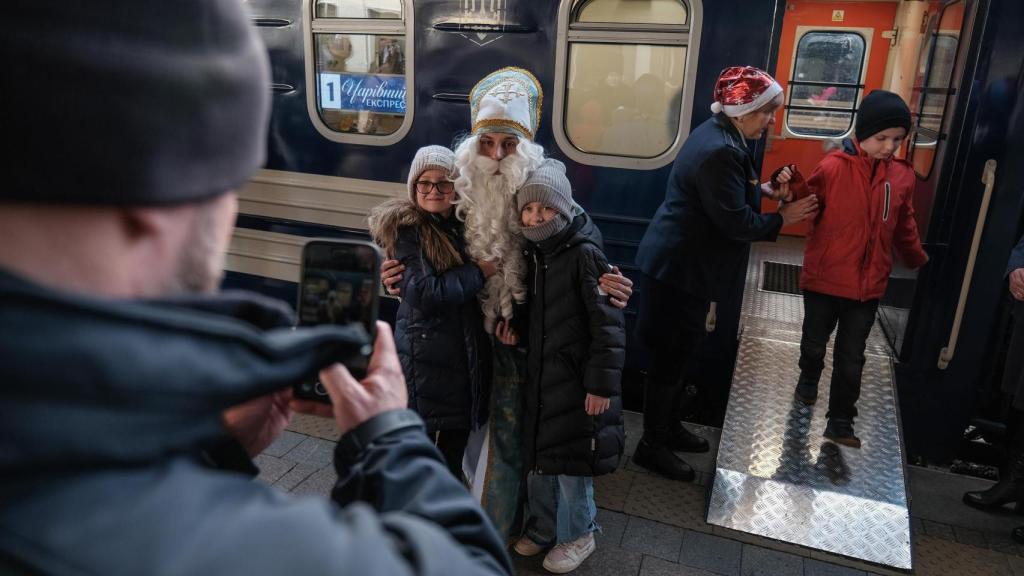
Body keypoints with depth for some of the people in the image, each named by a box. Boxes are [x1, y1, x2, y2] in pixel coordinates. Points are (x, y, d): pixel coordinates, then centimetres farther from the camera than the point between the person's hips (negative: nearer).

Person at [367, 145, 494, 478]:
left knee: (456, 442, 20)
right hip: (425, 357, -6)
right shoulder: (406, 229, -10)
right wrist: (480, 272, -15)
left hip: (468, 353, 6)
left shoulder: (465, 224, 8)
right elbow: (422, 293, -20)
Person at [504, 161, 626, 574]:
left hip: (576, 377, -7)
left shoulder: (584, 253, -17)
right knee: (539, 453, 18)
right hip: (540, 373, 7)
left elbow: (608, 323, -19)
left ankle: (578, 536, 29)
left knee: (571, 459, 6)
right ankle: (543, 527, 39)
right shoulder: (533, 252, 5)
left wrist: (602, 383, -19)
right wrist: (512, 325, 2)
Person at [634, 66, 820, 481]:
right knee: (671, 358, 1)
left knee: (679, 354, 20)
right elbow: (736, 222, -22)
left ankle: (667, 426, 35)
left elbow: (730, 198, 19)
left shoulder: (722, 137, 9)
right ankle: (651, 446, 16)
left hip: (686, 263, 10)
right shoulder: (719, 151, -23)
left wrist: (766, 190, 6)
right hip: (679, 268, -10)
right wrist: (782, 218, -8)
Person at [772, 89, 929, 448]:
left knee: (851, 359, 9)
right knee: (814, 343, 18)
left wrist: (920, 263, 24)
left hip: (869, 285, 3)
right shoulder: (834, 167, -13)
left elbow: (904, 229, 15)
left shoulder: (903, 176, 2)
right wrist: (793, 186, -28)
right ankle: (809, 378, 48)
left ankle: (840, 421, 21)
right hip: (824, 278, -3)